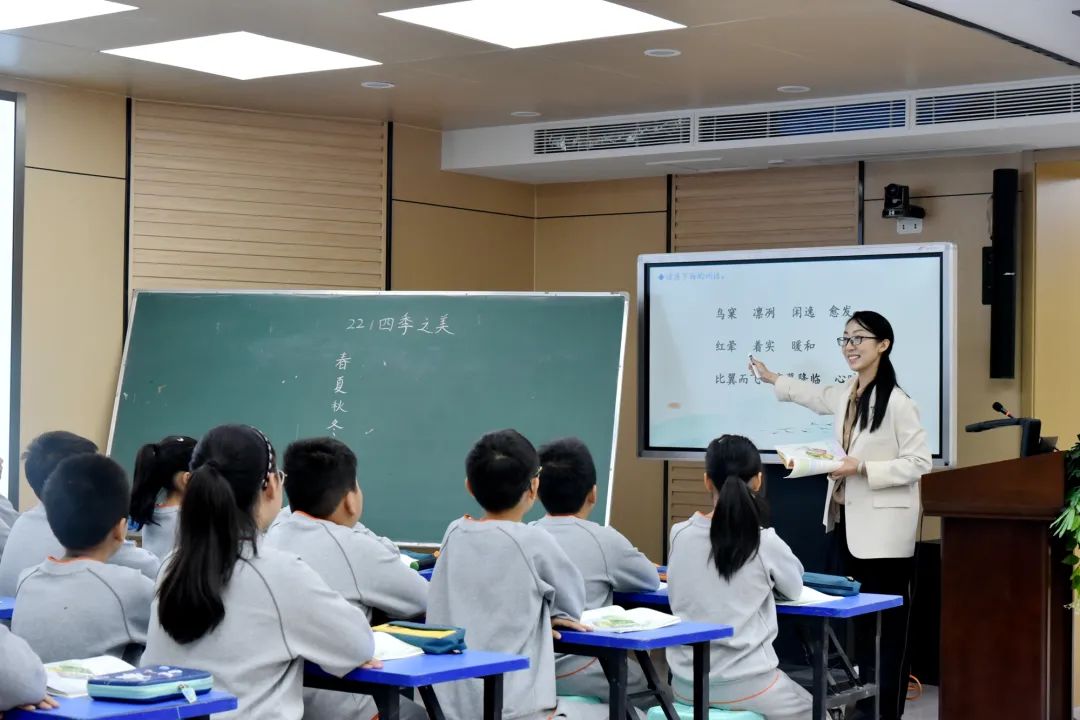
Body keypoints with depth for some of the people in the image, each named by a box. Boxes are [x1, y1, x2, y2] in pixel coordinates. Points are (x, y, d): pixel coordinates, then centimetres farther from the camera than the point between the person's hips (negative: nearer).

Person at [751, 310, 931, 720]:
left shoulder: (896, 402, -16)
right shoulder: (844, 395, 8)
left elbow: (920, 464, -16)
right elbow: (816, 396, 32)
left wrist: (863, 467, -21)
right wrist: (773, 380, 45)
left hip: (882, 527, -8)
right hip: (845, 520, 8)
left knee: (885, 625, -2)